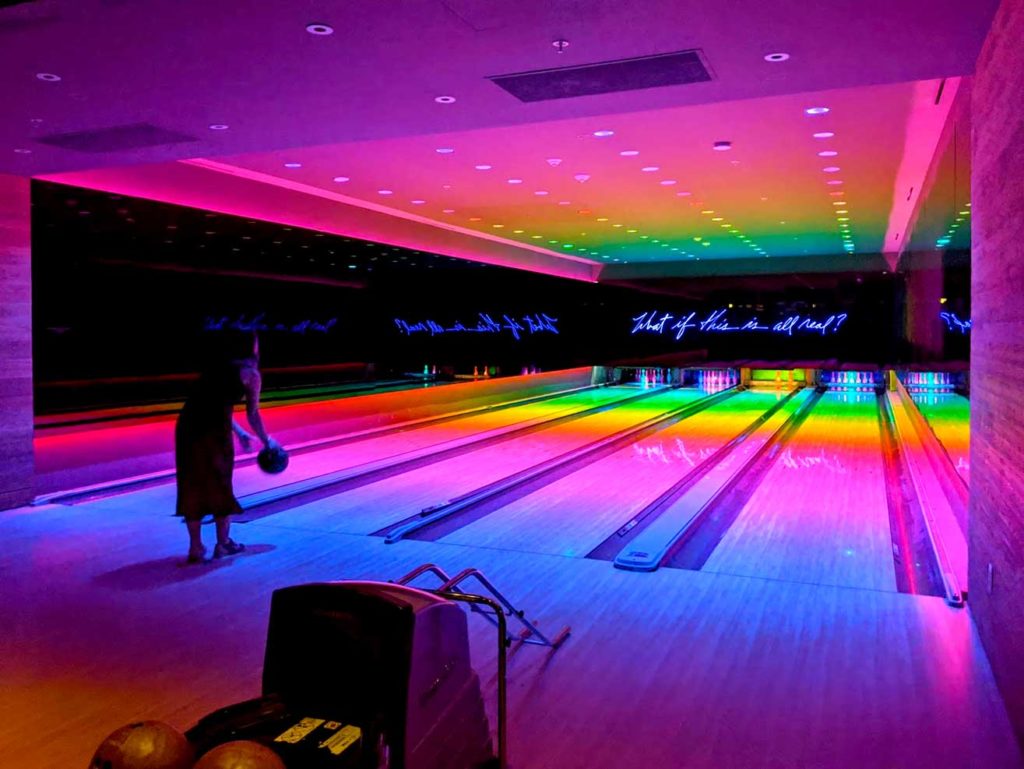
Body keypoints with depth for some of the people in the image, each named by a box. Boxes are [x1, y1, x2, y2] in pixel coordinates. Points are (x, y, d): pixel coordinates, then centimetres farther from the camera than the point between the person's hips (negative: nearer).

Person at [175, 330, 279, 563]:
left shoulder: (218, 368, 26)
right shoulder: (250, 372, 8)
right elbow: (253, 414, 10)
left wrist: (240, 433, 42)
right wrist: (267, 441, 25)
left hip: (188, 424, 5)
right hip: (213, 429, -5)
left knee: (192, 486, 11)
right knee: (220, 485, 11)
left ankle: (196, 547, 19)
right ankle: (223, 543, 23)